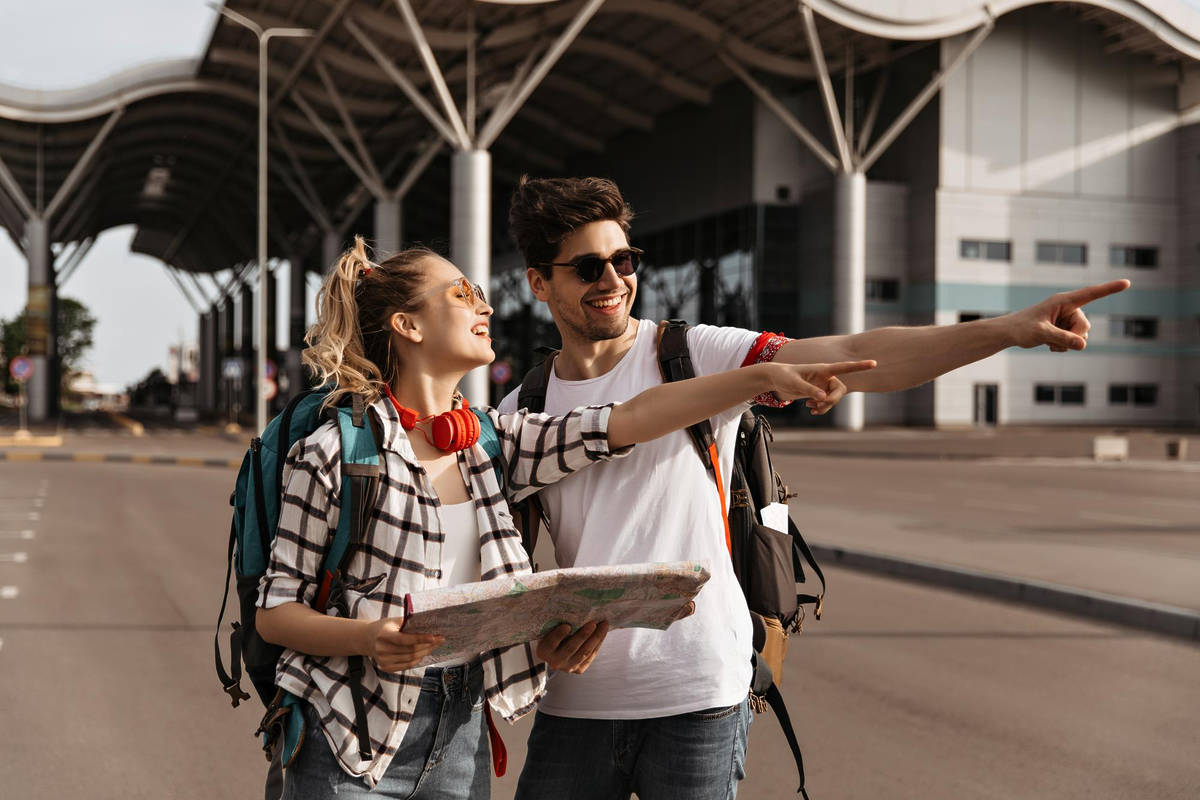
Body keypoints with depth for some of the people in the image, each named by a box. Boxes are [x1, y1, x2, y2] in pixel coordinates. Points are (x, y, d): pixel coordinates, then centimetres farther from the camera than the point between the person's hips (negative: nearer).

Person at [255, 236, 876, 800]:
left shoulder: (491, 443, 6)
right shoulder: (336, 451, -10)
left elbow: (624, 422, 1)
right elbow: (274, 610, -7)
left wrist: (767, 378, -4)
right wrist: (368, 637, -27)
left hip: (461, 739, 5)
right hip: (353, 741, -5)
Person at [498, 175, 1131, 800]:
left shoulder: (694, 355, -3)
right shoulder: (520, 415, 6)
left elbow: (853, 361, -14)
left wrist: (1009, 329, -24)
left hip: (695, 696, -3)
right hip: (575, 699, 3)